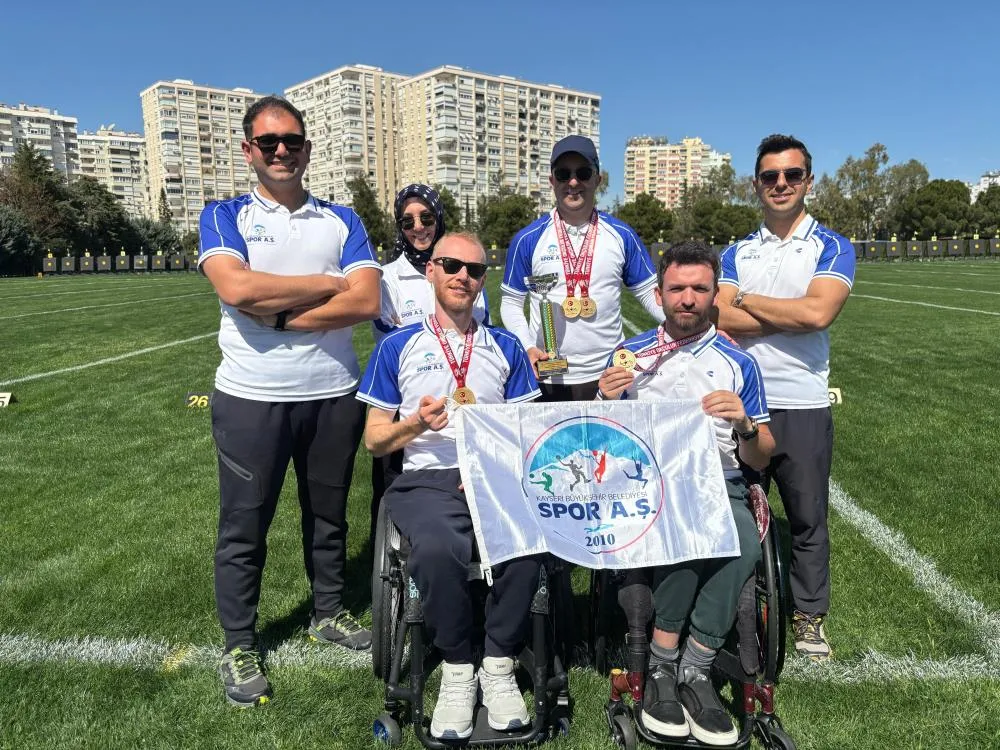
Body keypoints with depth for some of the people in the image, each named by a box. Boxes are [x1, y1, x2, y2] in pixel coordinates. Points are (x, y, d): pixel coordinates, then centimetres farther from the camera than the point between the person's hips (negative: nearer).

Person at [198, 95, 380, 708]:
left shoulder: (342, 220, 7)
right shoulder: (225, 217, 2)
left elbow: (366, 302, -9)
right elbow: (235, 288, -19)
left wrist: (279, 316, -14)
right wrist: (328, 284, -11)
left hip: (334, 393, 2)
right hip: (251, 397, -2)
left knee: (328, 514, 17)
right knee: (244, 526, 7)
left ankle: (330, 613, 37)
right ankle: (240, 649, 24)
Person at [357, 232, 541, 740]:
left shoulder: (506, 348, 16)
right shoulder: (398, 346, 11)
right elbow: (374, 440, 10)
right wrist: (417, 423, -9)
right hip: (427, 479, -1)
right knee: (436, 548, -35)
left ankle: (498, 666, -7)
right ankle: (457, 671, -8)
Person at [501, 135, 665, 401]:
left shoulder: (622, 236, 4)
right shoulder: (528, 239, 0)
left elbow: (649, 292, 8)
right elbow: (511, 302, 6)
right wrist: (527, 348, -10)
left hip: (610, 376, 1)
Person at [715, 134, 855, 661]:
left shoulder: (832, 248, 1)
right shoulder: (737, 253, 9)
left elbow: (818, 312, -17)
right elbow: (717, 318, -7)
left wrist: (746, 302, -8)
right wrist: (791, 316, -13)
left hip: (803, 406, -2)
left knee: (807, 519, 9)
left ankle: (809, 618, 27)